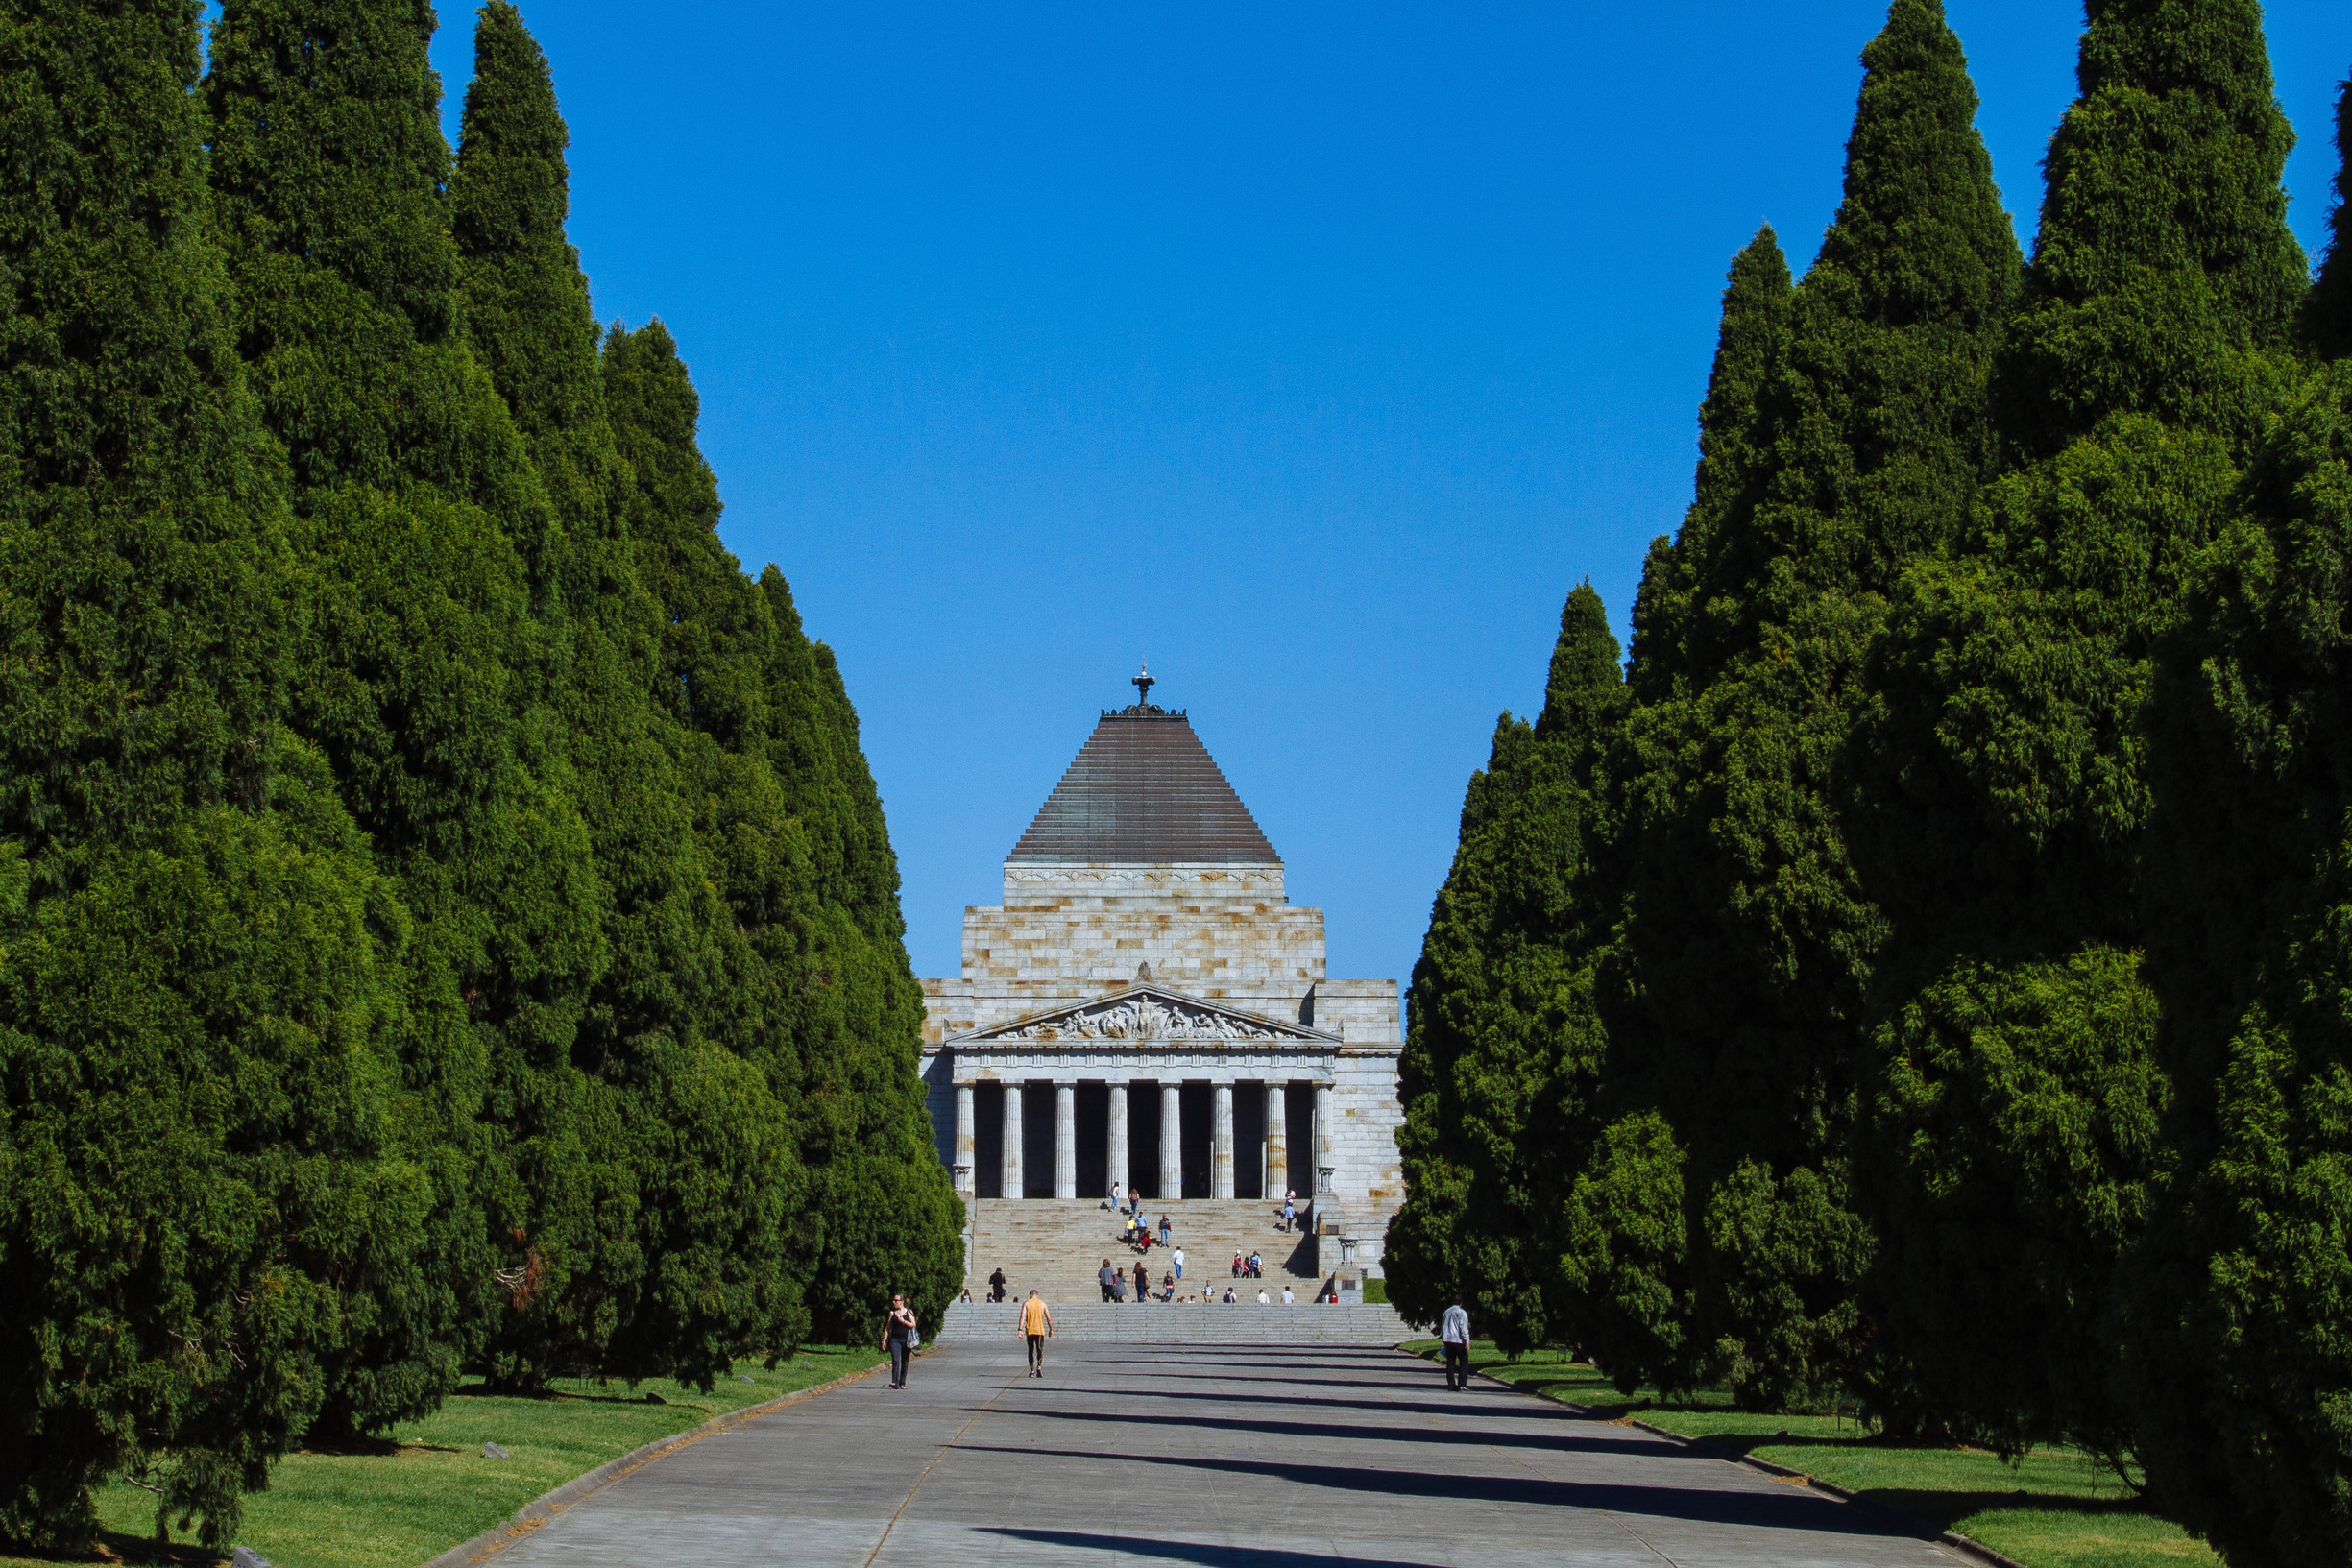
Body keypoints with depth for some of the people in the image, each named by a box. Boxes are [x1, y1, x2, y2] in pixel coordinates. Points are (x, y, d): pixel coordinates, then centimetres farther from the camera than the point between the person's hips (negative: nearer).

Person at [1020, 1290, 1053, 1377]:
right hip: (1040, 1330, 0)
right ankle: (1039, 1366, -25)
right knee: (1040, 1349, 0)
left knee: (1031, 1350, 13)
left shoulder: (1026, 1303, 4)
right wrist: (1051, 1329, 16)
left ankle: (1032, 1370, 14)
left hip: (1029, 1330, 0)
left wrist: (1020, 1330, -13)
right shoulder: (1042, 1304, 7)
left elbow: (1022, 1316, -9)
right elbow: (1049, 1318, 5)